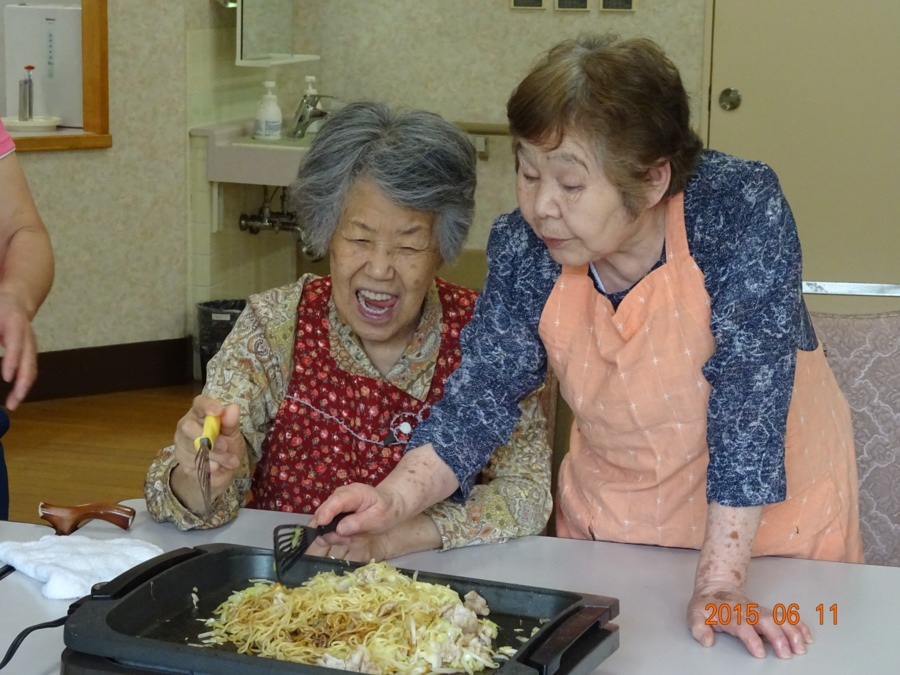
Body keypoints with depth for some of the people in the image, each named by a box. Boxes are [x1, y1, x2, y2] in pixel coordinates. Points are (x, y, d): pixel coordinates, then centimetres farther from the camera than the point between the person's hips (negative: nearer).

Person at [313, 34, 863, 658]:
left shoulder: (742, 211, -27)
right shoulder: (523, 246, -15)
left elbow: (748, 401, -29)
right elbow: (480, 396, -13)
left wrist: (719, 583, -32)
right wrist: (397, 497, -31)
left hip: (770, 515, -3)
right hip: (610, 519, 4)